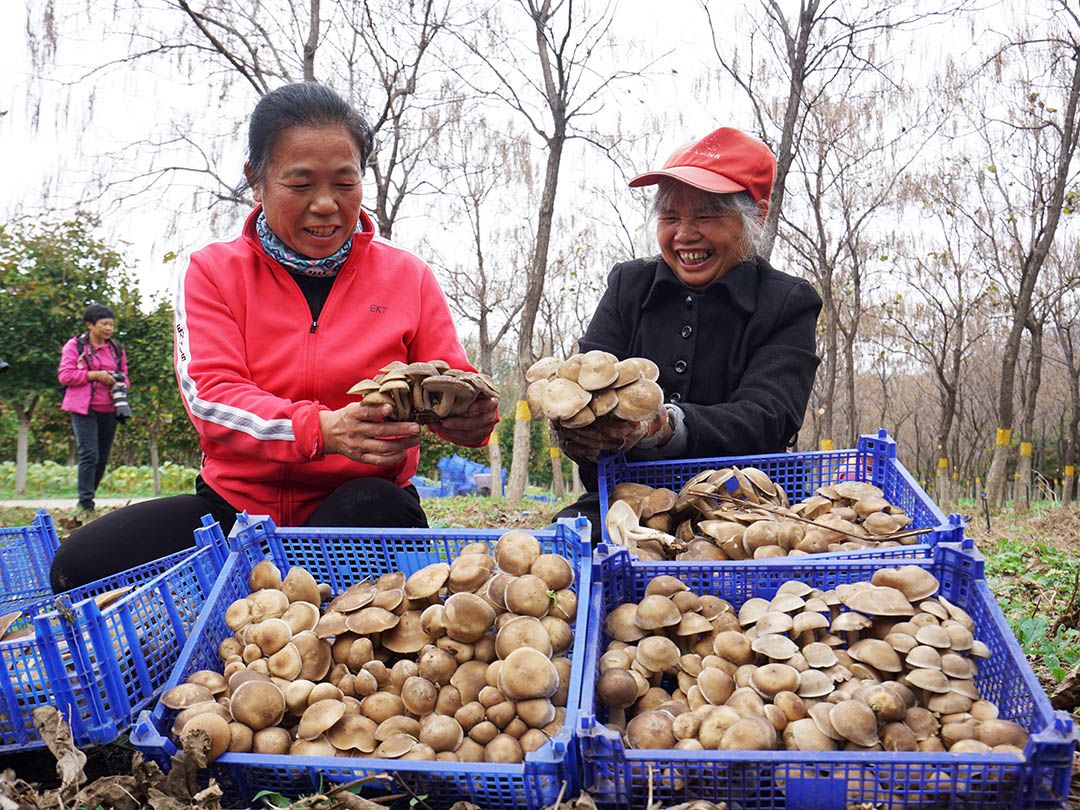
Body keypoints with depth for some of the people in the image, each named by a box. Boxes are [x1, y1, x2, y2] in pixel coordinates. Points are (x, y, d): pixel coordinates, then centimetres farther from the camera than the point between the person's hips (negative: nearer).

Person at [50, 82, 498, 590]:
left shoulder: (407, 276, 6)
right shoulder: (214, 273, 4)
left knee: (377, 507, -36)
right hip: (236, 505, 1)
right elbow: (209, 394, -10)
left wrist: (471, 415, -24)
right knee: (82, 564, -21)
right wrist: (322, 429, -31)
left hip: (360, 507, 0)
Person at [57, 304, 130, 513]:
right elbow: (64, 375, -7)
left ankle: (88, 496, 21)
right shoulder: (75, 346, 0)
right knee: (89, 454, -14)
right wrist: (95, 375, -14)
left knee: (103, 458, 8)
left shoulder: (117, 349, 15)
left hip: (109, 410, 5)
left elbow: (123, 375, 24)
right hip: (84, 409, -5)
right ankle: (85, 502, -10)